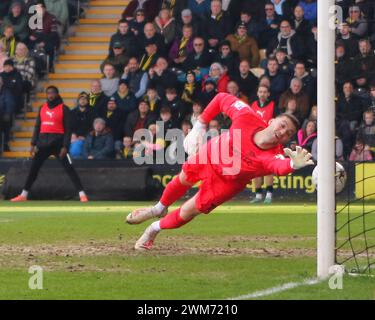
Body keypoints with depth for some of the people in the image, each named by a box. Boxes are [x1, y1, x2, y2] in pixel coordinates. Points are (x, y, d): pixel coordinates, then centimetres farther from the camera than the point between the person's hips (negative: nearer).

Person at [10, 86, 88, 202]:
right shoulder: (42, 108, 12)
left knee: (69, 168, -9)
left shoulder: (64, 109, -3)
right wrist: (33, 144, 8)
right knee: (34, 168, 7)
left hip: (58, 142, -5)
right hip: (43, 142, 5)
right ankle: (23, 195, 14)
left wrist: (65, 146, -15)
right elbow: (37, 126, 15)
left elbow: (68, 129, -6)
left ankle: (82, 194, -10)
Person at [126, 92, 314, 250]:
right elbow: (222, 98, -18)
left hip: (227, 183, -2)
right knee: (183, 181, 28)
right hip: (208, 157, 2)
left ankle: (155, 229, 41)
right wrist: (200, 125, -12)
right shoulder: (247, 118, -35)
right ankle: (160, 208, 63)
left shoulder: (274, 155, -41)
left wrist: (294, 165, -88)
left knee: (188, 212, 8)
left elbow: (280, 167, -65)